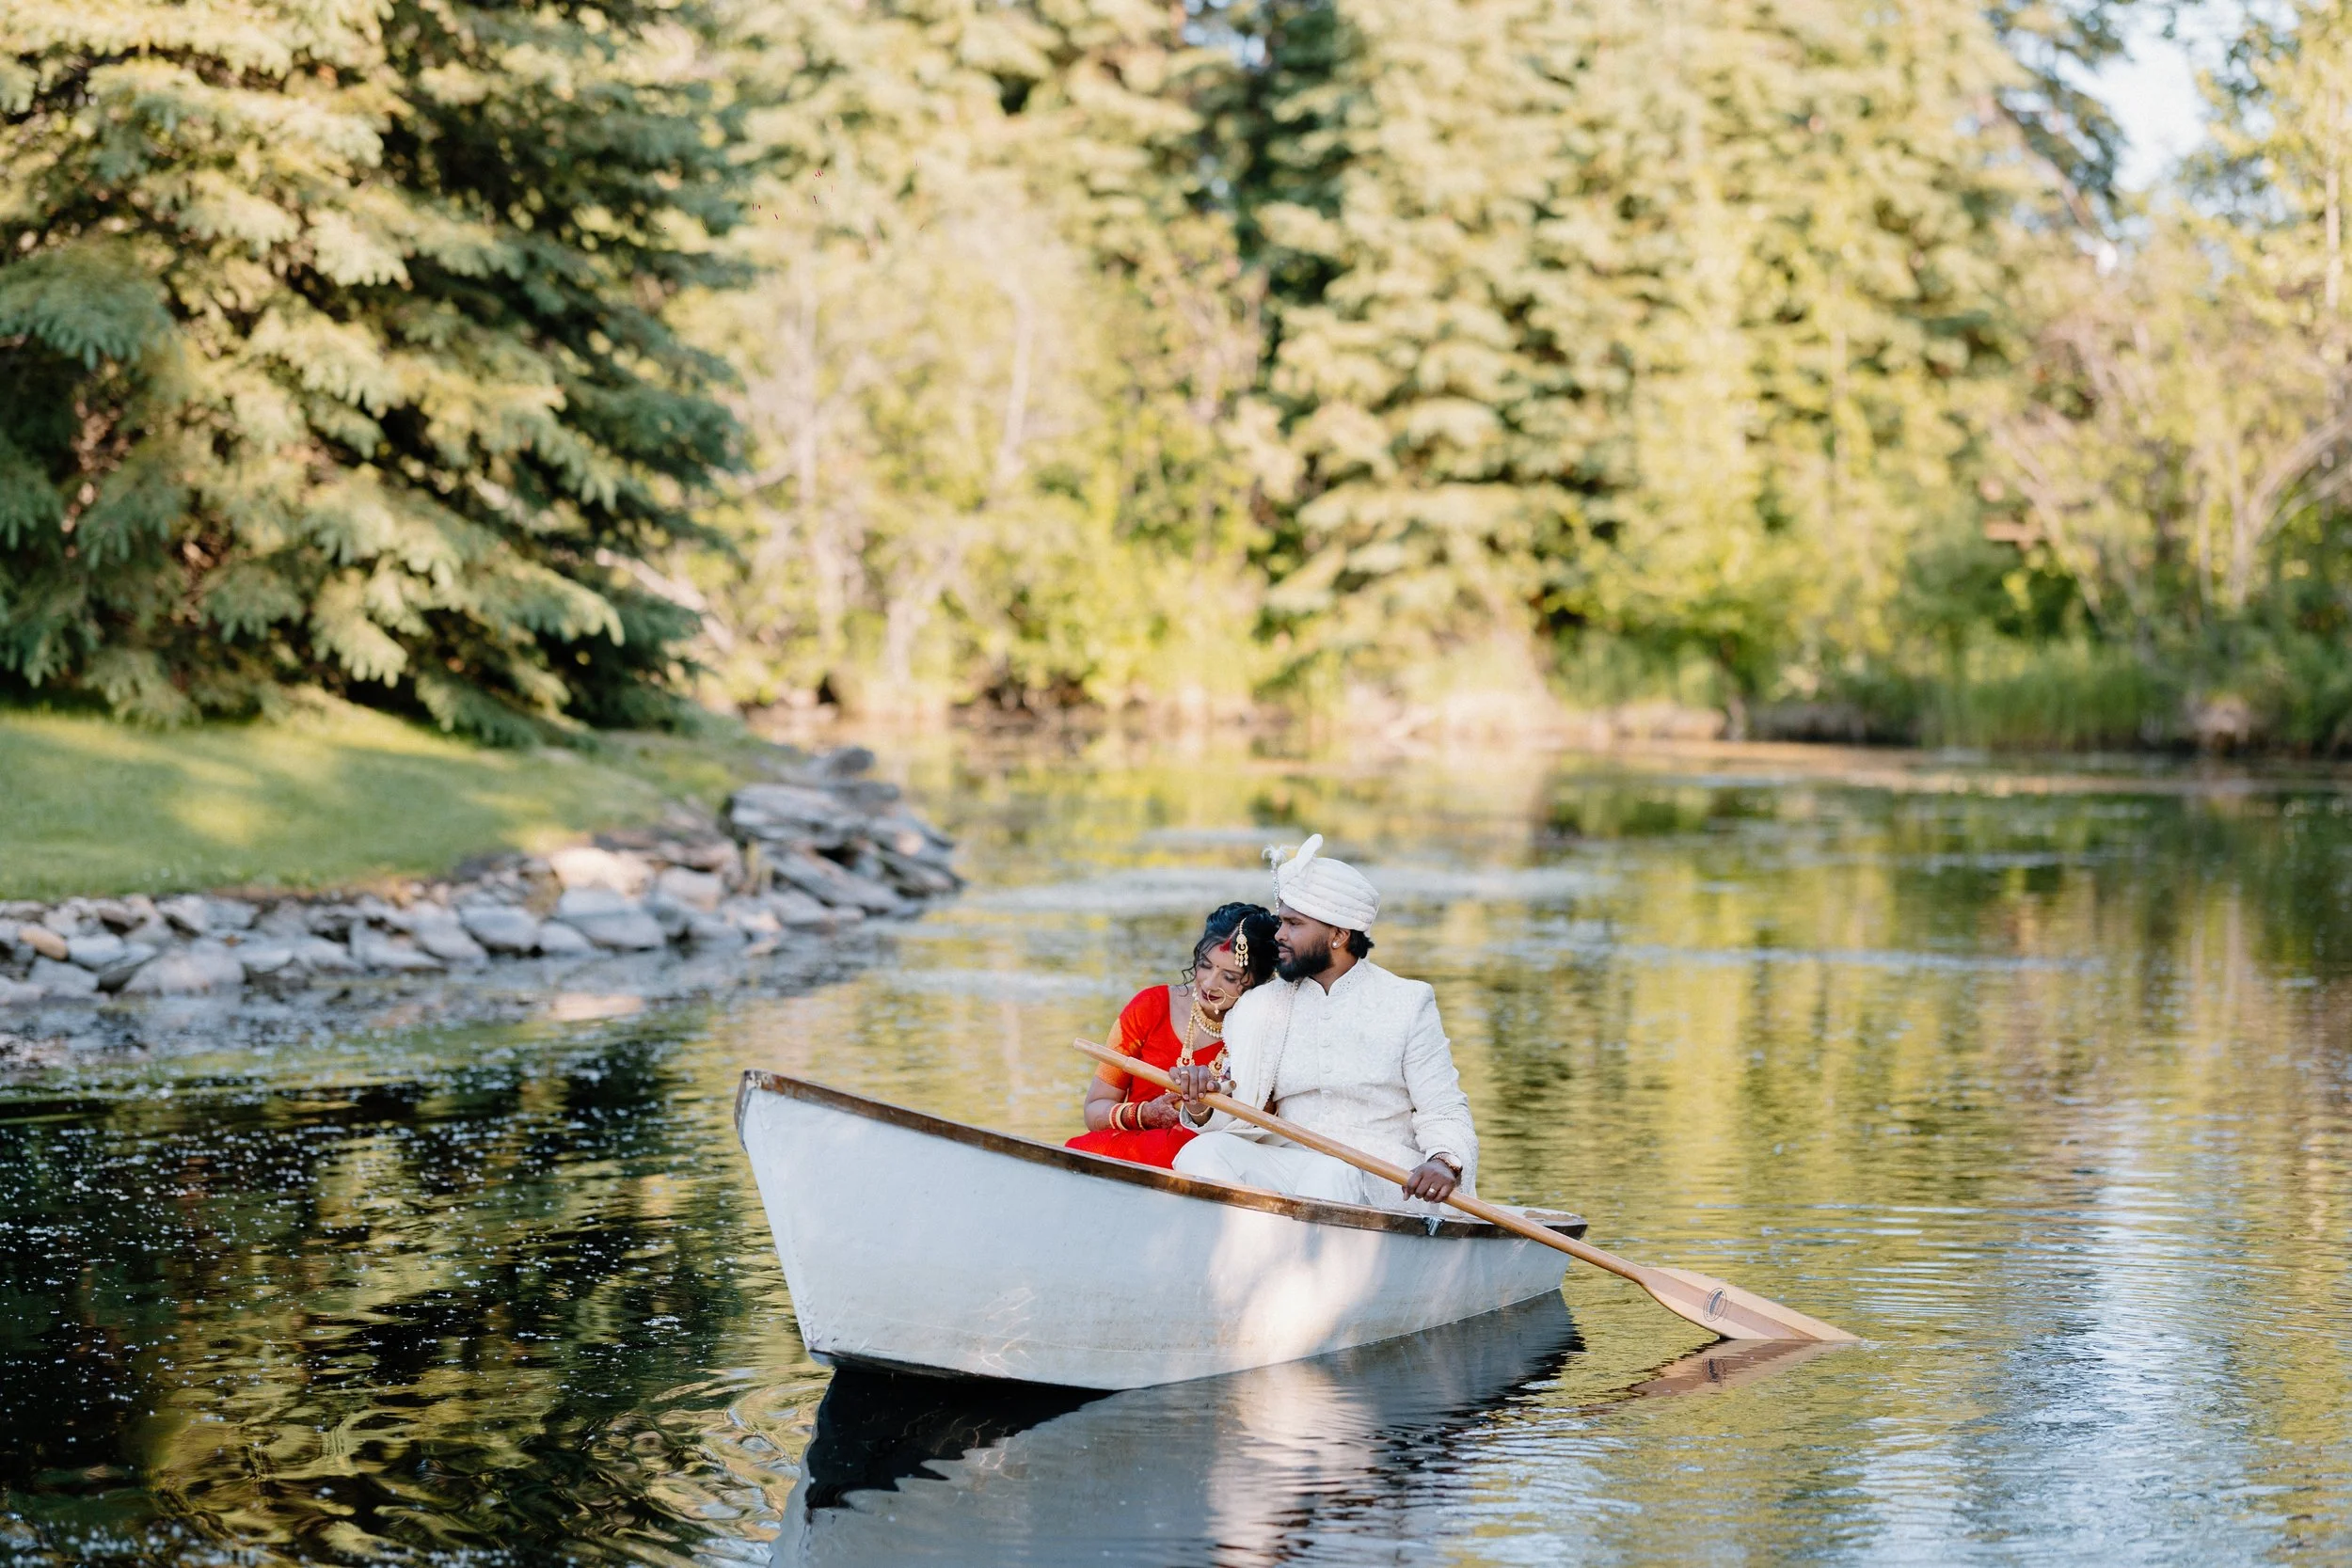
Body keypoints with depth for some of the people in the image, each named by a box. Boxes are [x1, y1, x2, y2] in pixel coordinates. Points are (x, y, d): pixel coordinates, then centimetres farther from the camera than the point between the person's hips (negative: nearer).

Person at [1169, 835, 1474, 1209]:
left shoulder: (1407, 1005, 2)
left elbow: (1443, 1112, 0)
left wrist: (1444, 1162, -22)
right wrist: (1203, 1107, -16)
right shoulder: (1264, 1007, 12)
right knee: (1204, 1153, -25)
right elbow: (1238, 1117, 8)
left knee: (1334, 1176, -38)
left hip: (1383, 1178, -3)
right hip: (1288, 1162, 3)